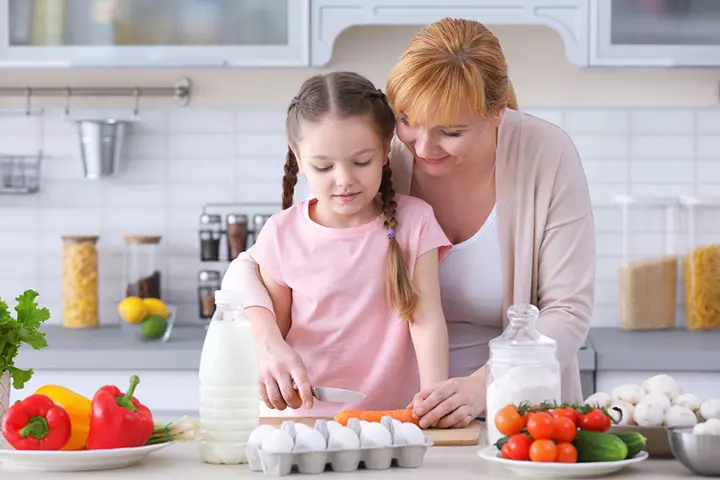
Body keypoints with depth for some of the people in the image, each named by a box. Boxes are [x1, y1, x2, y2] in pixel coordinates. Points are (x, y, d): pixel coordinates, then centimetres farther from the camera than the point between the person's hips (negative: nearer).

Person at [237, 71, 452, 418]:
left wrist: (436, 395, -20)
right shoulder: (282, 234, 2)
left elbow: (426, 317, -5)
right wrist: (273, 353, -14)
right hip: (303, 413, 1)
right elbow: (273, 322, 10)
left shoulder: (413, 221, 2)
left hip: (391, 416, -1)